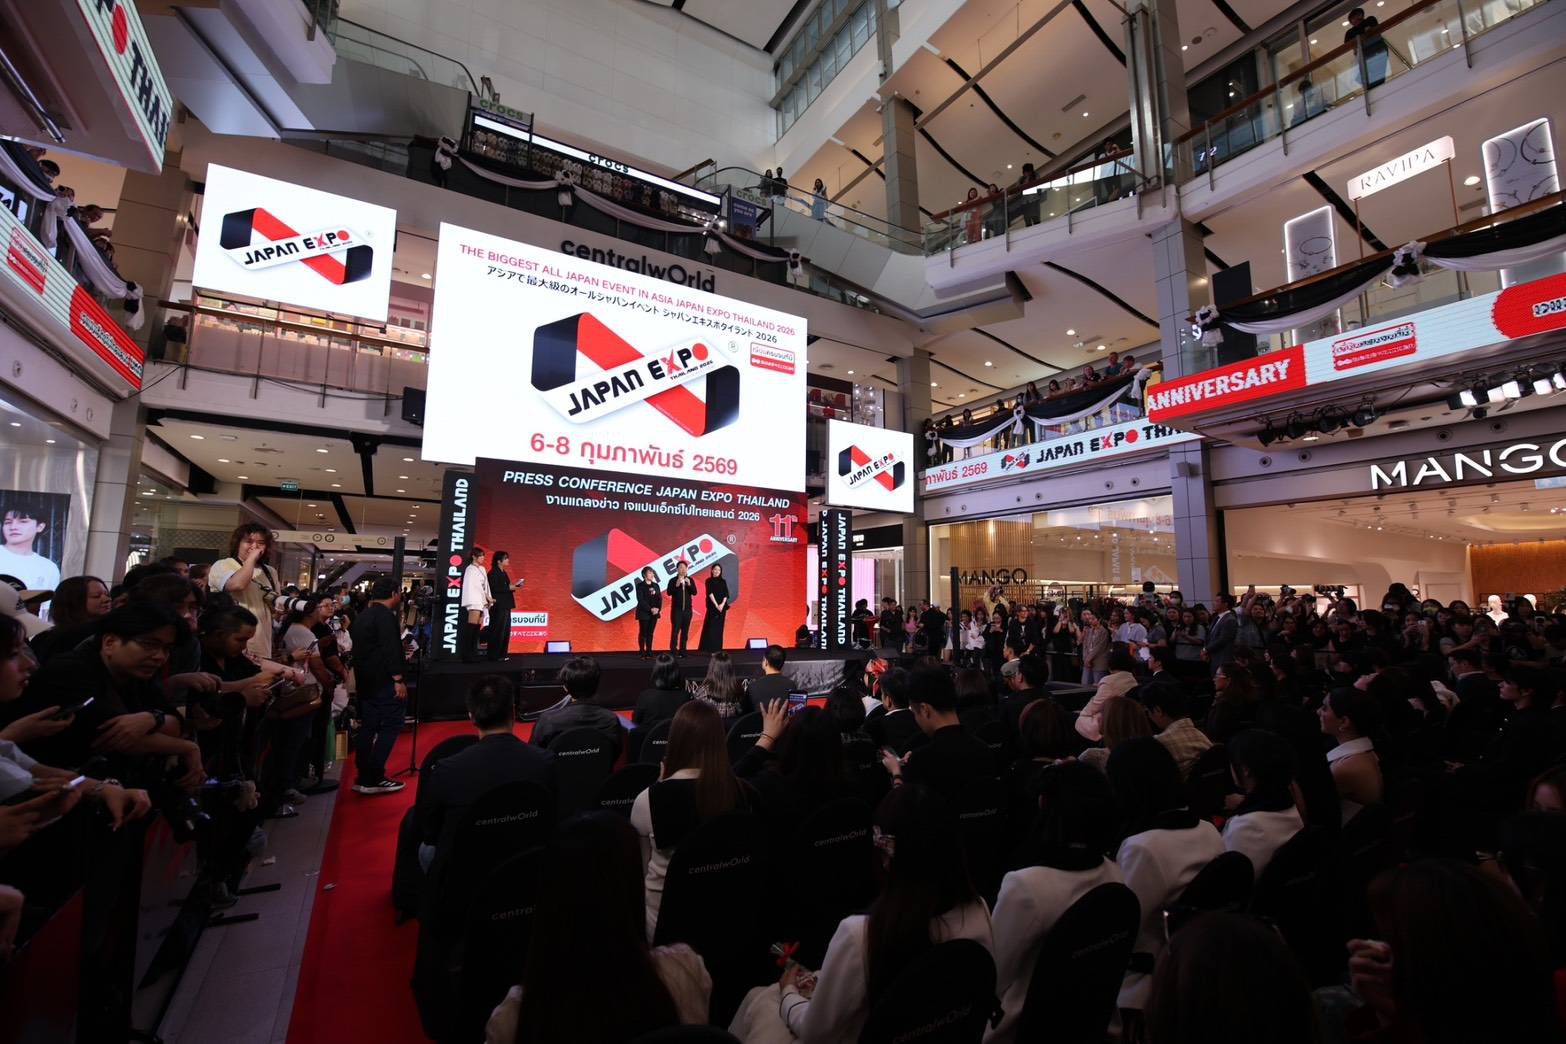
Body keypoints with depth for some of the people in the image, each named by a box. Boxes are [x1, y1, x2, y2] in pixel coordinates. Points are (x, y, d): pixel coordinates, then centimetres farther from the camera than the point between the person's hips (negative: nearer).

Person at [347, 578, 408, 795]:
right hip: (384, 682, -10)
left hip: (365, 681, 10)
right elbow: (390, 650, -22)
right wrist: (398, 680, -22)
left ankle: (363, 777, 16)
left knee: (368, 727, 12)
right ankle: (374, 779, -8)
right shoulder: (385, 615, -14)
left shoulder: (362, 616, 16)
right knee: (391, 726, -6)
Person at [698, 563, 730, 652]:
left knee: (719, 627, 4)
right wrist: (716, 605, -18)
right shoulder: (709, 581, 1)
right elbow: (710, 593, -10)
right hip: (712, 607, -3)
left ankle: (717, 647, 9)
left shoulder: (723, 582, 9)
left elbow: (726, 594, 2)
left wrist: (722, 604, -14)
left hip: (722, 607, 3)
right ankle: (708, 647, -2)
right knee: (710, 627, -7)